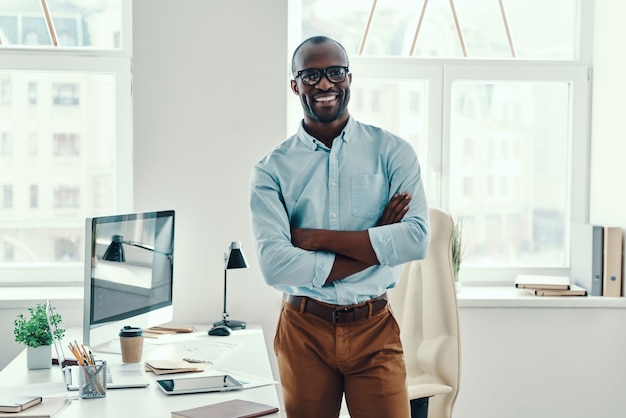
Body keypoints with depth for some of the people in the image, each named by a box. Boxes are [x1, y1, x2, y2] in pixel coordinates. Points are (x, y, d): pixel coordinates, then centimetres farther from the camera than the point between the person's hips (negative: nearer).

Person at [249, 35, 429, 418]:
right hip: (304, 331, 1)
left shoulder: (392, 152, -1)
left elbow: (417, 239, -14)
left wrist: (318, 238, -16)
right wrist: (375, 245, -14)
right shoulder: (272, 169, -3)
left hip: (374, 329, 0)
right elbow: (275, 266, -15)